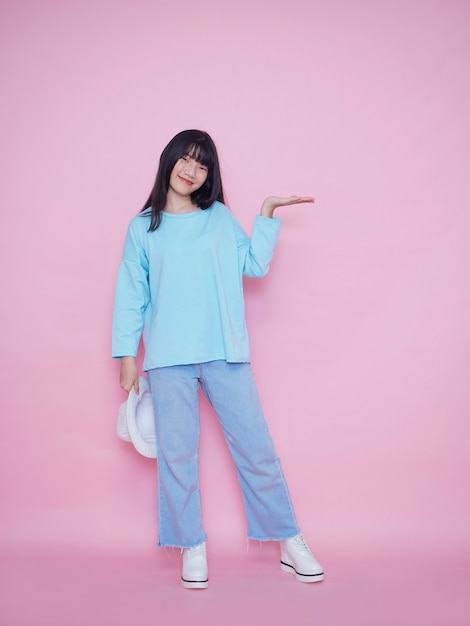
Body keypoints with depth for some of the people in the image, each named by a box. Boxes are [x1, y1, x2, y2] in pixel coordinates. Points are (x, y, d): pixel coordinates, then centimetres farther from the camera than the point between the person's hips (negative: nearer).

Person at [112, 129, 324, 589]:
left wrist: (267, 214, 6)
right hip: (168, 358, 0)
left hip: (225, 353, 1)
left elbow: (253, 265, 7)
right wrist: (126, 353, 4)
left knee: (256, 448, 3)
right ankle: (192, 548, 17)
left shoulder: (220, 217, 14)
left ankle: (289, 542, 14)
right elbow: (131, 295, 9)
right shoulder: (143, 228, 10)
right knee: (176, 454, 2)